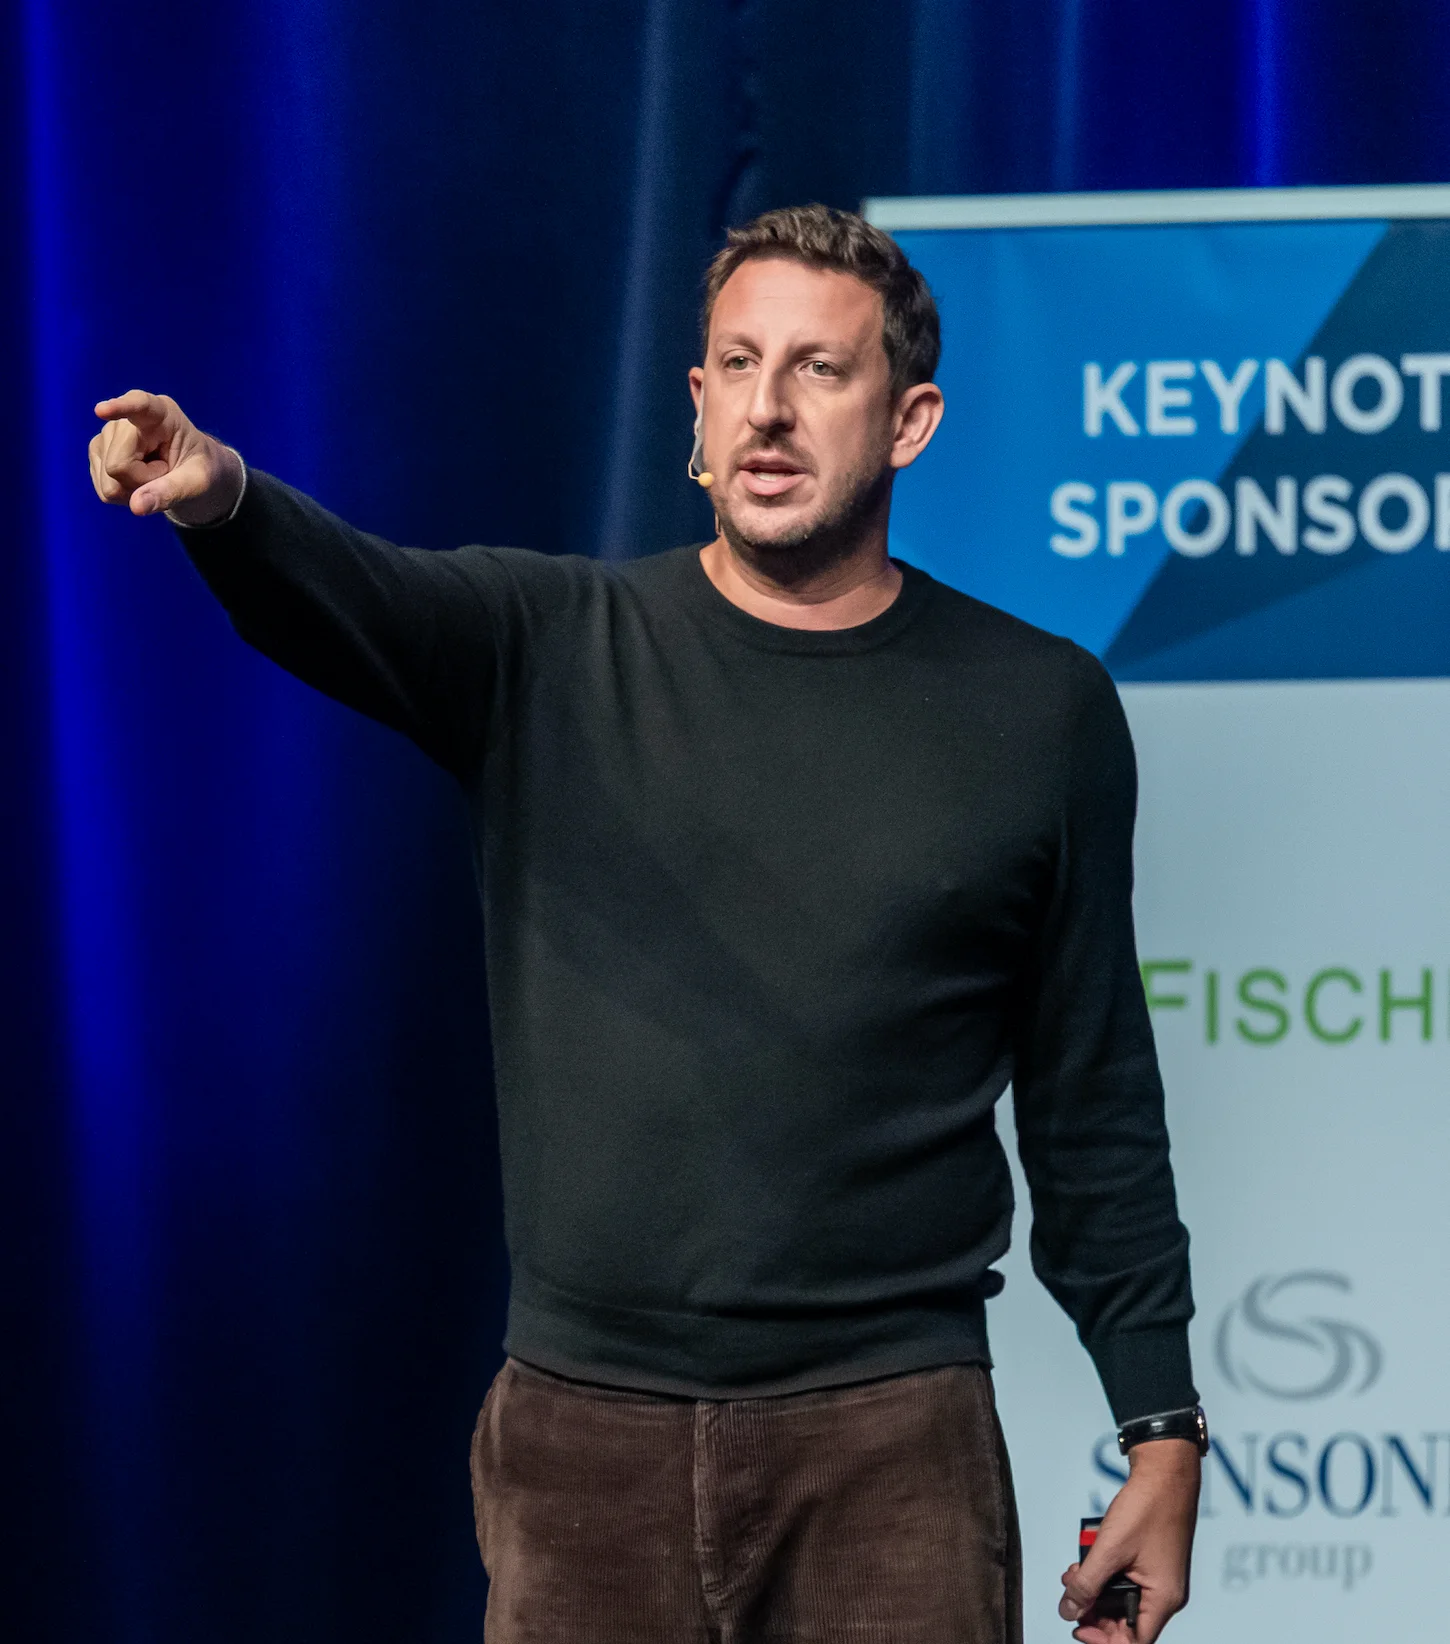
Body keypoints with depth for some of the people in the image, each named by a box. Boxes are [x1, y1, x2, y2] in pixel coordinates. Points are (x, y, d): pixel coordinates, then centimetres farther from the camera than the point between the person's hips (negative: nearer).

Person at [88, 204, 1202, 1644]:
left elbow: (1093, 1107, 7)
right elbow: (342, 597, -18)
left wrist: (1162, 1430, 4)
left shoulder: (1037, 709, 4)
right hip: (580, 1435, 1)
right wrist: (218, 498, -41)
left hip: (889, 1438, -1)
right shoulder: (551, 648, 3)